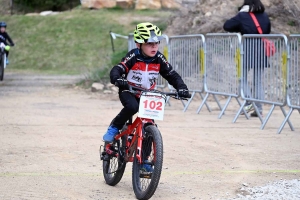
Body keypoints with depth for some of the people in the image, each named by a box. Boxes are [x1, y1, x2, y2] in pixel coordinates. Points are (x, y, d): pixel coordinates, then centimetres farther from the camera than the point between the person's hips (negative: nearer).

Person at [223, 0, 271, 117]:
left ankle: (248, 102, -7)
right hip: (261, 53, 4)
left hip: (247, 52, -4)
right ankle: (259, 109, 6)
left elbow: (227, 26, -2)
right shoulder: (265, 16, 8)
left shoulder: (242, 16, -6)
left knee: (242, 77, 10)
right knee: (259, 81, 8)